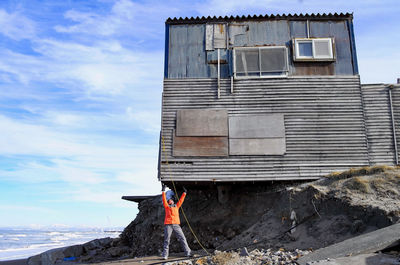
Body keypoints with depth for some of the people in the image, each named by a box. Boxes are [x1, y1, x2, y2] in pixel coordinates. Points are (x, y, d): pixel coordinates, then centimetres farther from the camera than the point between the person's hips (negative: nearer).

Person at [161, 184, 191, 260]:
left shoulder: (176, 206, 24)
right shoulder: (167, 206, 16)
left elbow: (181, 200, 28)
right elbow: (164, 200, 5)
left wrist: (184, 193, 30)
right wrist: (163, 191, -2)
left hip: (176, 225, 3)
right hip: (168, 225, -3)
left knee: (182, 238, -3)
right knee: (167, 240, -3)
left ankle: (188, 252, 0)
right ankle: (165, 255, 0)